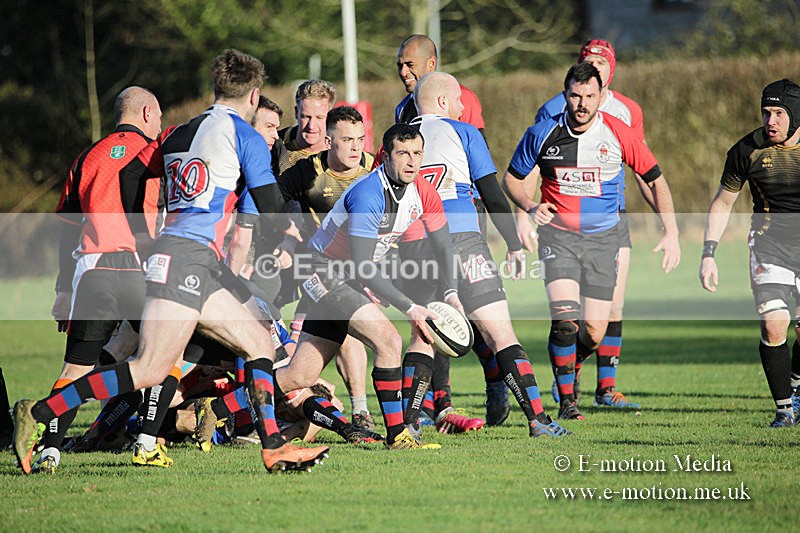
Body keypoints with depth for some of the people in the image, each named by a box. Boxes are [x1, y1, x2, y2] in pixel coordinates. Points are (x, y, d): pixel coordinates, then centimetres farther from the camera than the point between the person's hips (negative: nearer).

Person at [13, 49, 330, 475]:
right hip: (187, 258, -9)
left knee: (260, 345, 10)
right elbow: (271, 210, -2)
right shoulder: (245, 136, -2)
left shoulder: (178, 134, 18)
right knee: (150, 370, -14)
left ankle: (273, 447, 3)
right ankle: (39, 414, -15)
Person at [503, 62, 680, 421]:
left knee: (593, 333, -1)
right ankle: (567, 400, -4)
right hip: (557, 234, -1)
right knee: (564, 317, -19)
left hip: (603, 239, 1)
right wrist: (530, 207, -15)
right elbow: (512, 179, 6)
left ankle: (571, 362, 36)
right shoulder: (543, 134, -9)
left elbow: (655, 180, 1)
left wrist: (671, 233, -7)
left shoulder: (620, 135, -9)